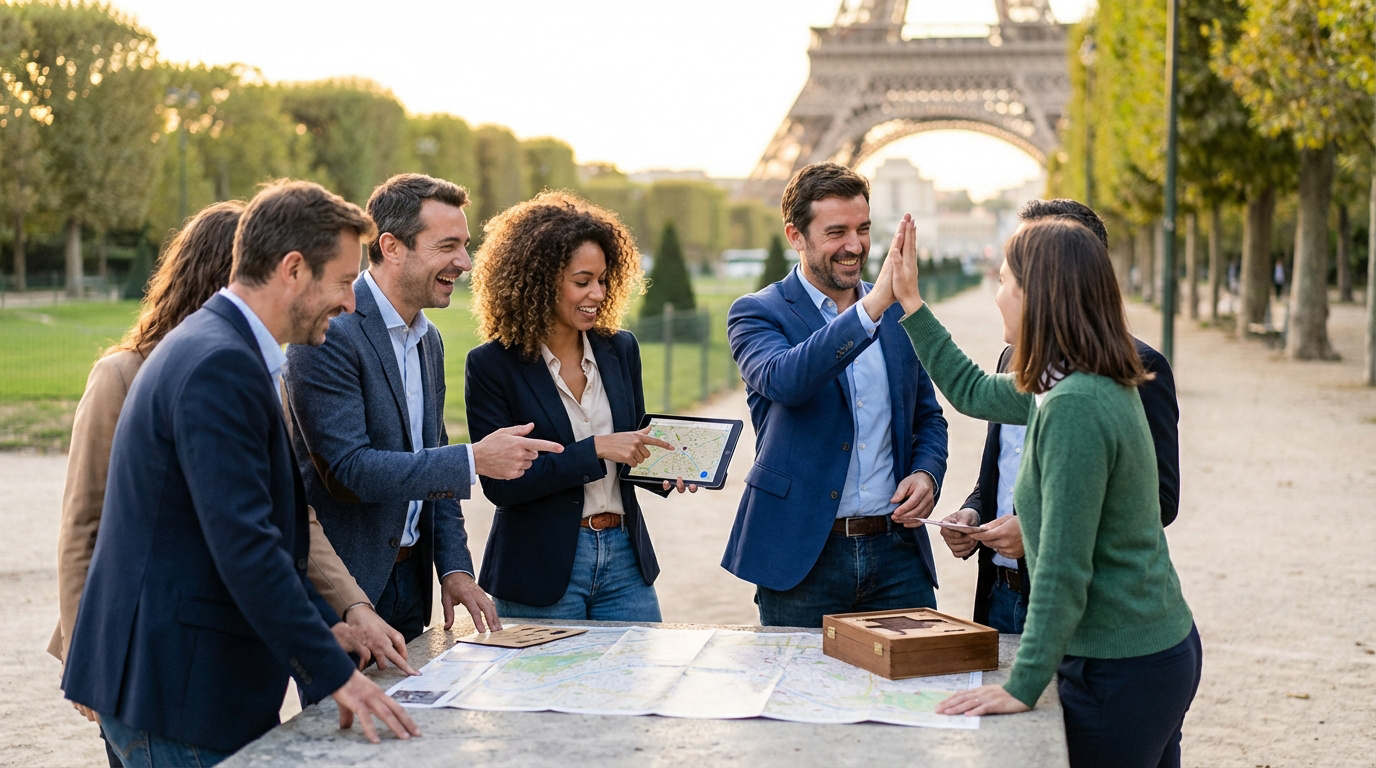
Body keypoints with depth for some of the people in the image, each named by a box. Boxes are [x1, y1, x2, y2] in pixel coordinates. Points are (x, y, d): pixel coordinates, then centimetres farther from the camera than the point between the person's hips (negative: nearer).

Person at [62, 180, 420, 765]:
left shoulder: (213, 348, 15)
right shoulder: (221, 365, -19)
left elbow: (267, 527, 21)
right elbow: (245, 544, -25)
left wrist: (332, 625, 16)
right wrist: (334, 673, -22)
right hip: (176, 691, -10)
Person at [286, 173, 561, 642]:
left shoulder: (428, 340, 12)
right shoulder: (329, 334, -16)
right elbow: (347, 470, -23)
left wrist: (454, 567, 5)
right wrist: (474, 460, -23)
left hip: (410, 581, 8)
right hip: (339, 588, -8)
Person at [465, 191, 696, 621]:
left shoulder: (620, 350, 7)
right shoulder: (491, 365, -8)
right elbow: (499, 483, -14)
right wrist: (595, 450, -20)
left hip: (624, 558, 5)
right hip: (540, 569, -4)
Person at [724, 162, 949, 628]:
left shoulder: (898, 311, 11)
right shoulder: (756, 314, -3)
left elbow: (928, 416, 20)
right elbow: (783, 380, -26)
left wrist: (926, 474, -1)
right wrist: (872, 306, -31)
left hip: (898, 554, 4)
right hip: (802, 560, -4)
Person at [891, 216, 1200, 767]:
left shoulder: (1074, 408, -23)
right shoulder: (1099, 387, 7)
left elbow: (1063, 571, -25)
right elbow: (971, 390, 24)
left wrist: (1023, 686, -22)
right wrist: (910, 302, 26)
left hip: (1120, 670, -10)